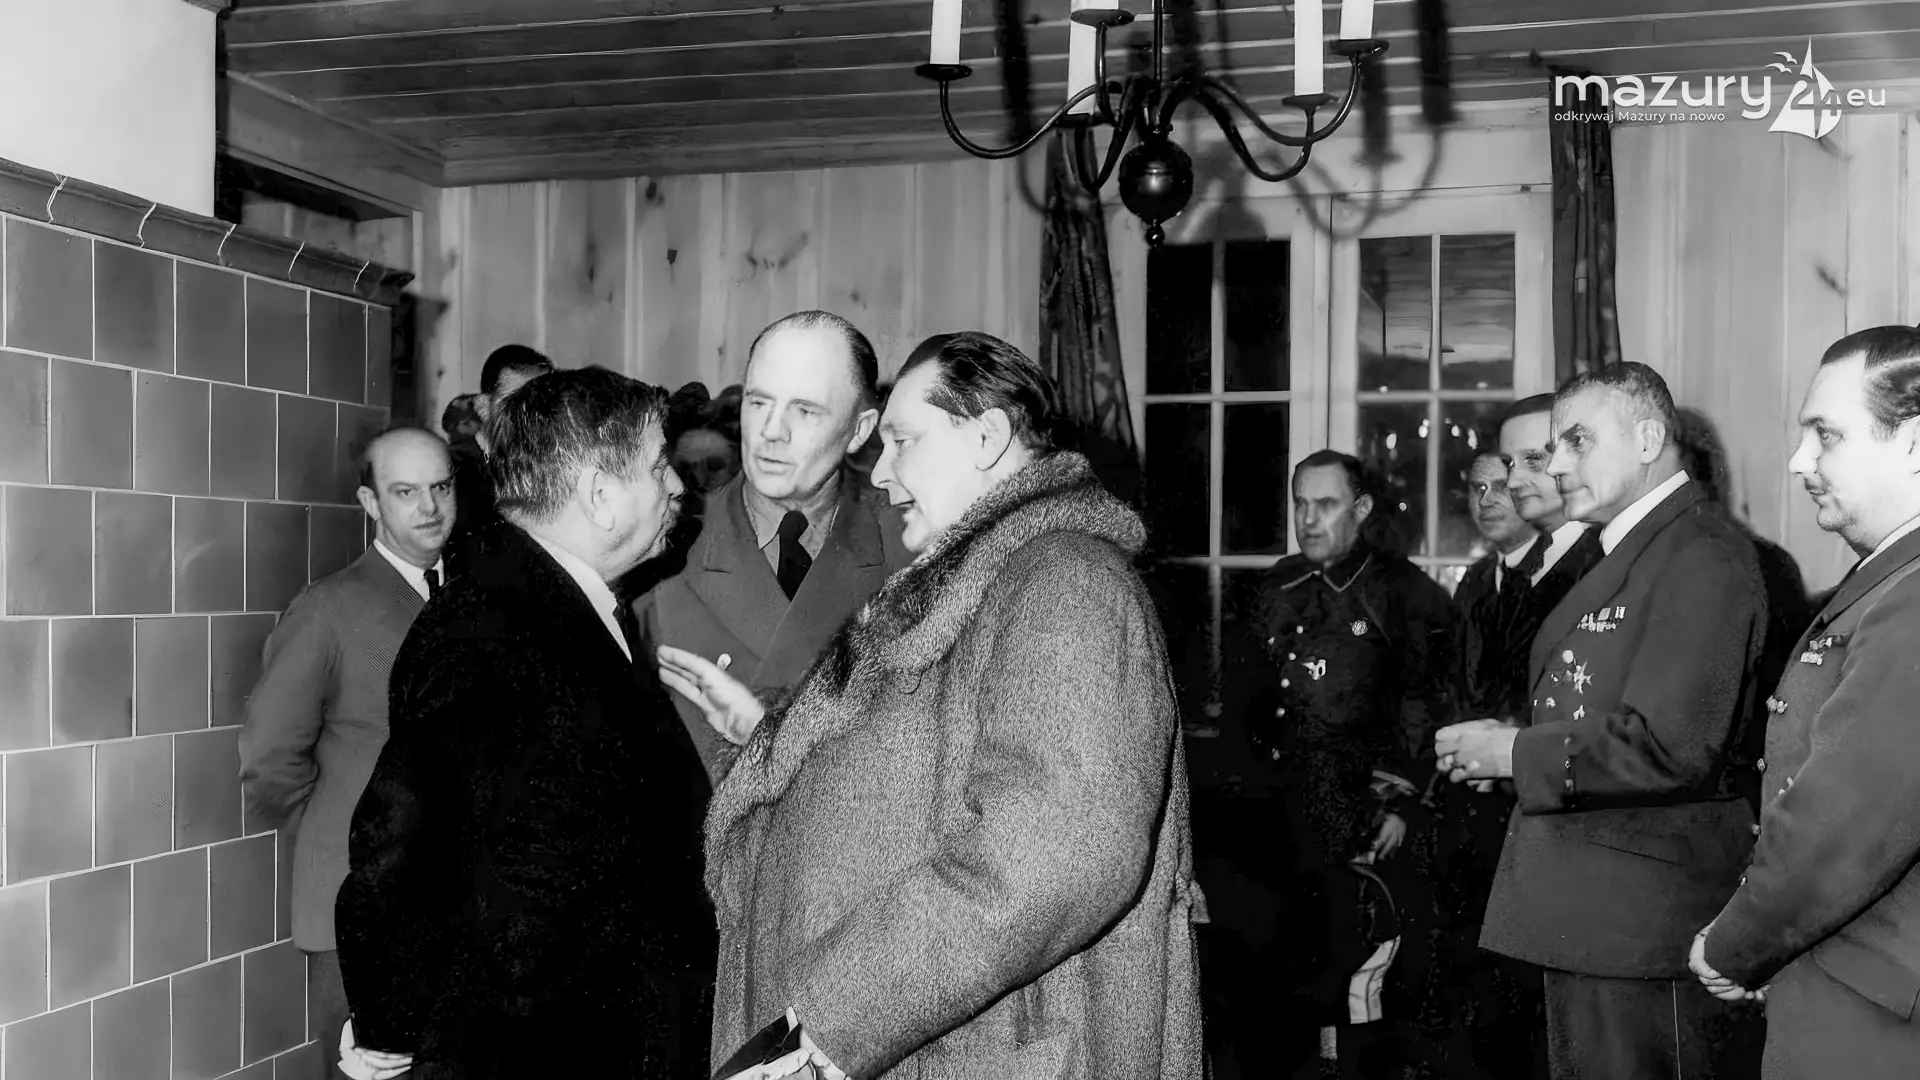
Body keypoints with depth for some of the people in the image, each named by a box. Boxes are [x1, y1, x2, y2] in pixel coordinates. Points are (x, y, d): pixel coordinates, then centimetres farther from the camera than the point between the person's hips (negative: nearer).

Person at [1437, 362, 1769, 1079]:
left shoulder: (1704, 559, -16)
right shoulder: (1619, 556, 16)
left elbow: (1670, 745, -25)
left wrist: (1518, 754, -16)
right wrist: (1512, 743, 3)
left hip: (1648, 925, -10)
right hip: (1588, 917, 10)